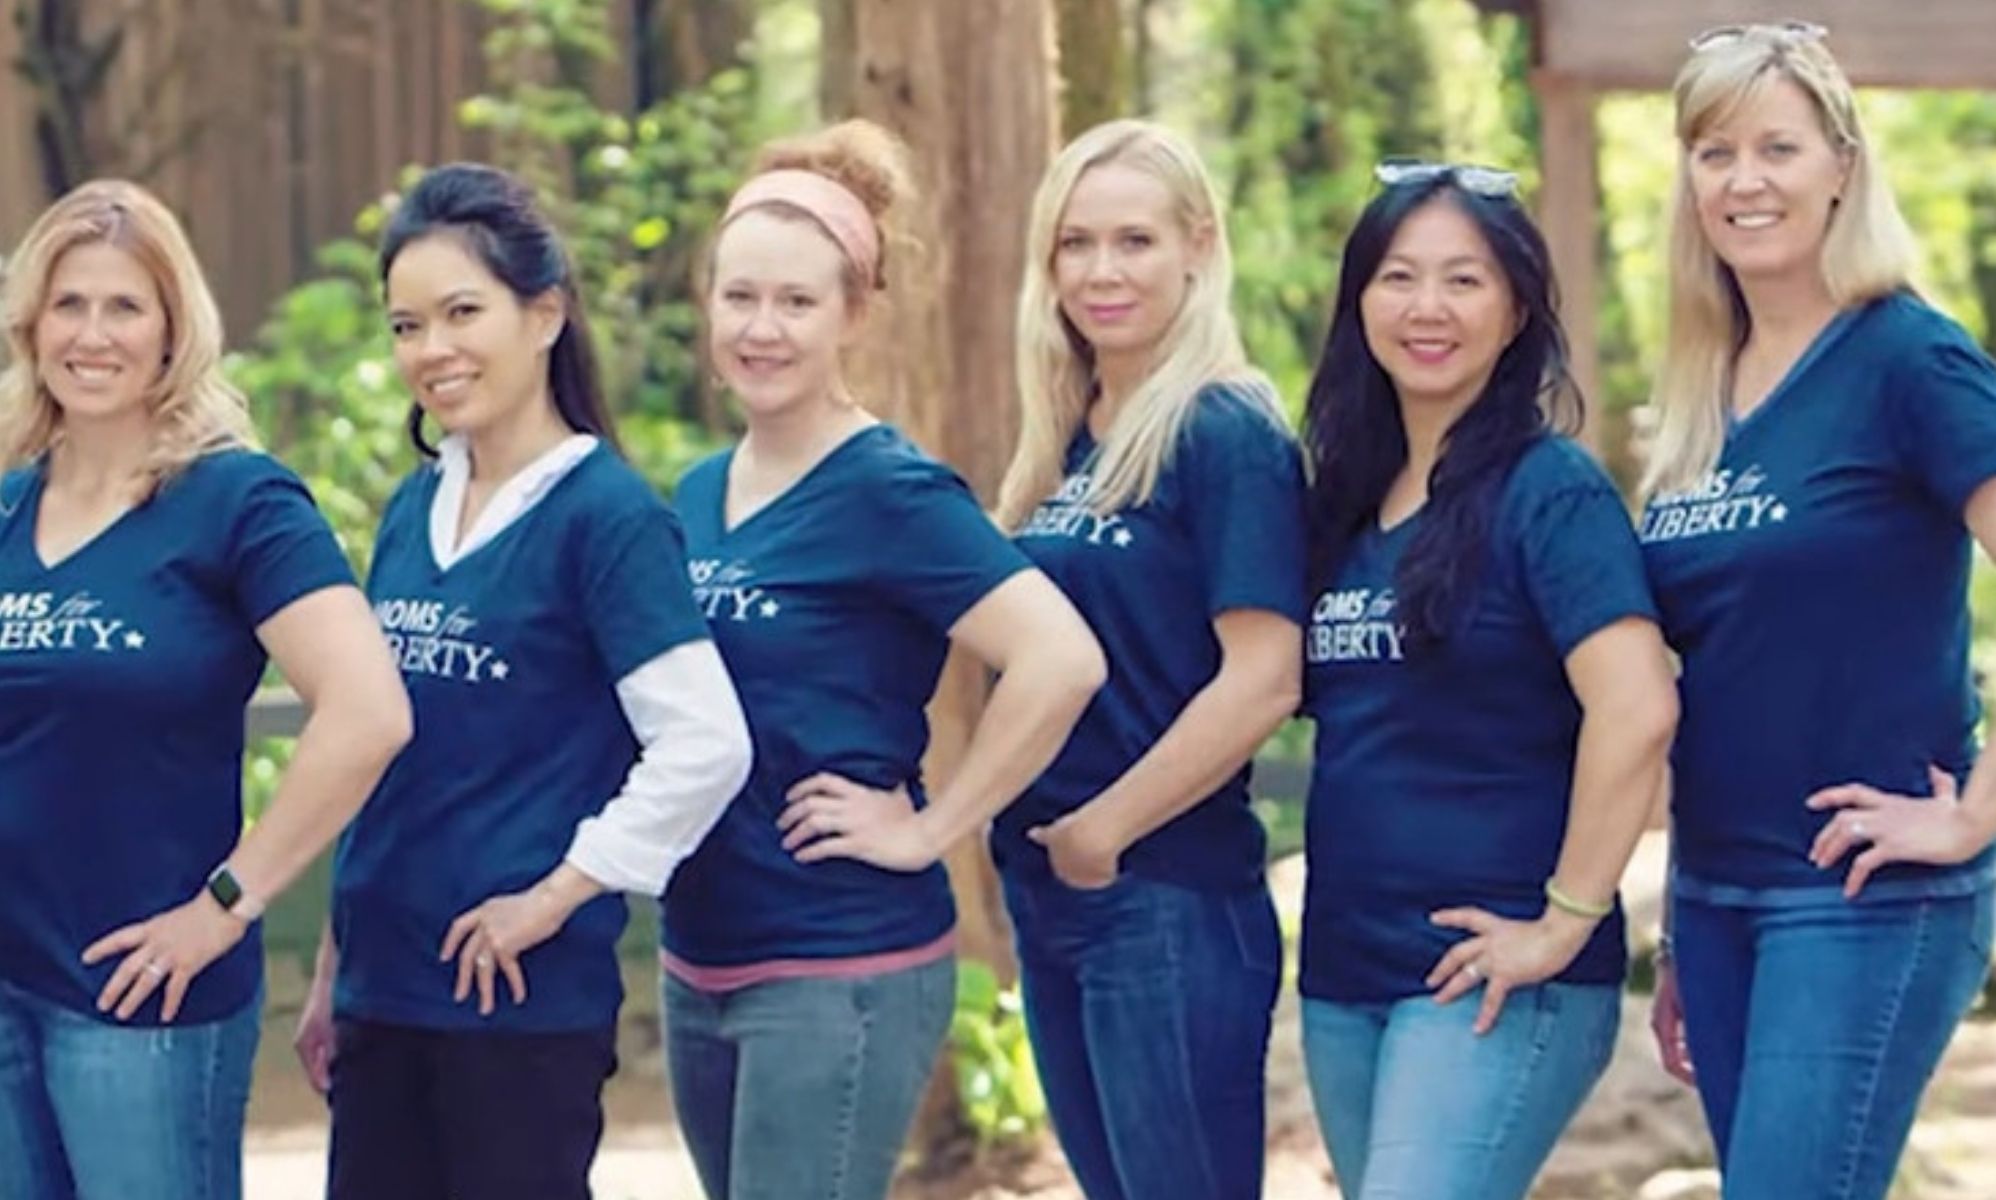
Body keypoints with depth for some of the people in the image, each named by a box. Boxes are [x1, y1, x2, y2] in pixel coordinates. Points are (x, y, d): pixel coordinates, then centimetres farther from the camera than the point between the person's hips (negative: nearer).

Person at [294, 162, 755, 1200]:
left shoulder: (605, 513, -10)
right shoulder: (412, 512, 11)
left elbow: (704, 745, -18)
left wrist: (555, 895, -15)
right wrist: (332, 971, 17)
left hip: (523, 996, -7)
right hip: (384, 987, 7)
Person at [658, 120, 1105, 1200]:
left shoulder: (887, 492, -12)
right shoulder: (698, 496, 10)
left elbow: (1061, 660, -22)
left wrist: (929, 827, -17)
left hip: (839, 971, -8)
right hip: (700, 963, 8)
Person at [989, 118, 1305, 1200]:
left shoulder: (1225, 433, -10)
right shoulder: (1061, 441, 12)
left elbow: (1263, 680, -18)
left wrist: (1103, 830, -14)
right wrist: (1021, 848, 6)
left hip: (1171, 898, -8)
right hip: (1050, 899, 8)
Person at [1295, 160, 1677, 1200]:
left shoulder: (1548, 490, -9)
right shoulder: (1345, 498, 12)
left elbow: (1636, 707, -20)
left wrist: (1567, 924, -18)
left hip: (1490, 978, -7)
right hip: (1342, 972, 7)